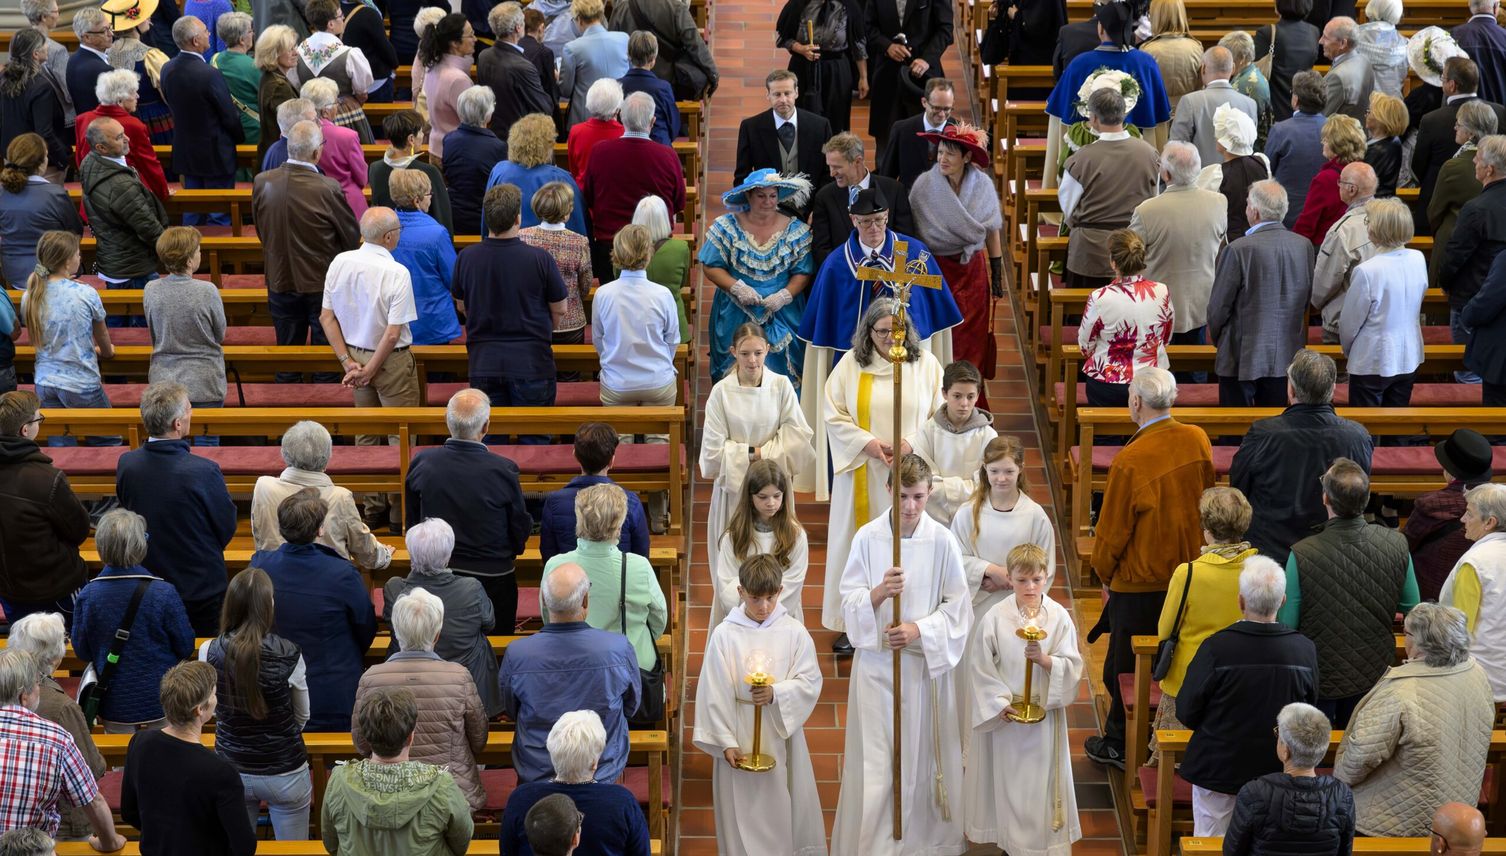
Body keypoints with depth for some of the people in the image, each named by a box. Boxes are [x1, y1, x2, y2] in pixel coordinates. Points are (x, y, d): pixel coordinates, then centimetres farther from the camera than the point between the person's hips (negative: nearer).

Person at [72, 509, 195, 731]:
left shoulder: (87, 596, -13)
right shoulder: (164, 593, -19)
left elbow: (82, 652, -2)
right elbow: (185, 648, -8)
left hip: (113, 705, 2)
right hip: (160, 703, -2)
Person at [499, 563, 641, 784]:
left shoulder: (516, 654, -21)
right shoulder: (619, 649, -22)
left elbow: (511, 711, 1)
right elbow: (631, 706, -1)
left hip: (536, 773, 1)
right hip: (603, 772, 0)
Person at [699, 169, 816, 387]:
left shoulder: (795, 230, 1)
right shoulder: (728, 226, 0)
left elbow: (803, 272, 0)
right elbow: (710, 266, -2)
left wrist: (784, 295, -17)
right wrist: (737, 288, -16)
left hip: (782, 318, 0)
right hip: (736, 318, 0)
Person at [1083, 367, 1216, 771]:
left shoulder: (1130, 461, -25)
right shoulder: (1198, 440, -7)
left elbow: (1113, 530, -15)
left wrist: (1105, 575, 4)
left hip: (1140, 583, -6)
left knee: (1126, 668, 11)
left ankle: (1121, 745, 24)